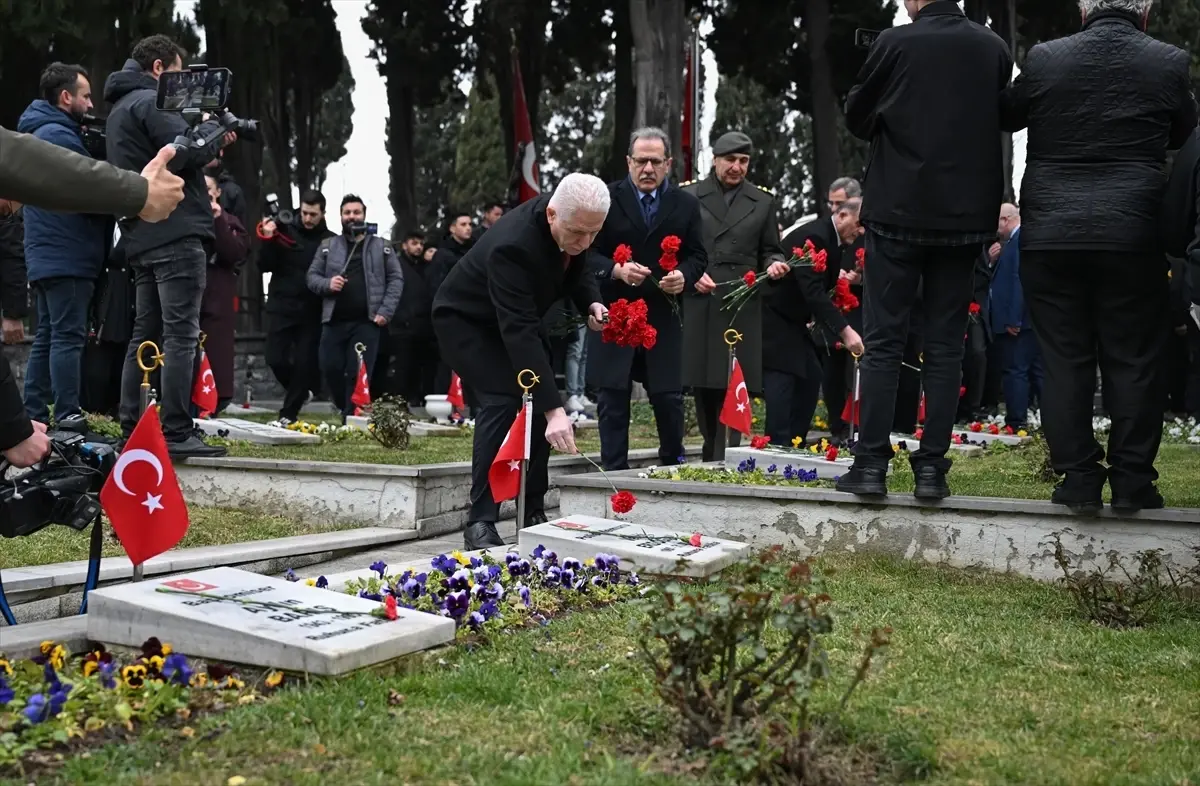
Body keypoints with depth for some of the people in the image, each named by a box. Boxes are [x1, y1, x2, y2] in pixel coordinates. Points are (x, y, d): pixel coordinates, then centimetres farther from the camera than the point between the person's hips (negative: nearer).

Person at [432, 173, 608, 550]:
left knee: (541, 400, 0)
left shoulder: (575, 224, -19)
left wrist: (591, 303, -19)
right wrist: (553, 409, -49)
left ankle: (533, 513, 8)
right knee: (501, 402, -23)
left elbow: (576, 267, 4)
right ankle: (480, 522, -18)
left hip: (516, 314, 8)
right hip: (466, 320, -8)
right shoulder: (512, 246, -41)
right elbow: (519, 333, -45)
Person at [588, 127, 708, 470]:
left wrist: (684, 275, -12)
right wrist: (617, 270, -20)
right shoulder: (606, 199, -1)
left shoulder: (686, 204, 6)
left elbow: (698, 256, 9)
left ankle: (674, 466, 24)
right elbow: (588, 252, -3)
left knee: (669, 396, 4)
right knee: (613, 398, 3)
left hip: (663, 316, 1)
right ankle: (614, 473, 12)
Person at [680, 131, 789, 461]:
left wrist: (774, 264, -6)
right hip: (699, 306, 0)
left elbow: (769, 251, 16)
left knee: (735, 386, -7)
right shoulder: (688, 196, 9)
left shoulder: (762, 201, 14)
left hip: (744, 308, 0)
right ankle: (712, 455, 16)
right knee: (703, 384, 3)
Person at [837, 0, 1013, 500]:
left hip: (899, 211, -3)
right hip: (965, 215, 3)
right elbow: (1000, 122, 13)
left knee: (882, 342, 3)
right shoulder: (994, 49, 2)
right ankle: (932, 468, 7)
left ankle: (871, 463, 1)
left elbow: (856, 118, 4)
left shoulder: (895, 43, -8)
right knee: (945, 346, 7)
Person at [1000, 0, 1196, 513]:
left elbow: (1006, 116, 16)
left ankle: (1078, 477, 8)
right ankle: (1132, 480, 9)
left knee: (1064, 359, 6)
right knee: (1133, 360, 7)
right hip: (1132, 236, 0)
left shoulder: (1044, 59, 0)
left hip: (1050, 236, 1)